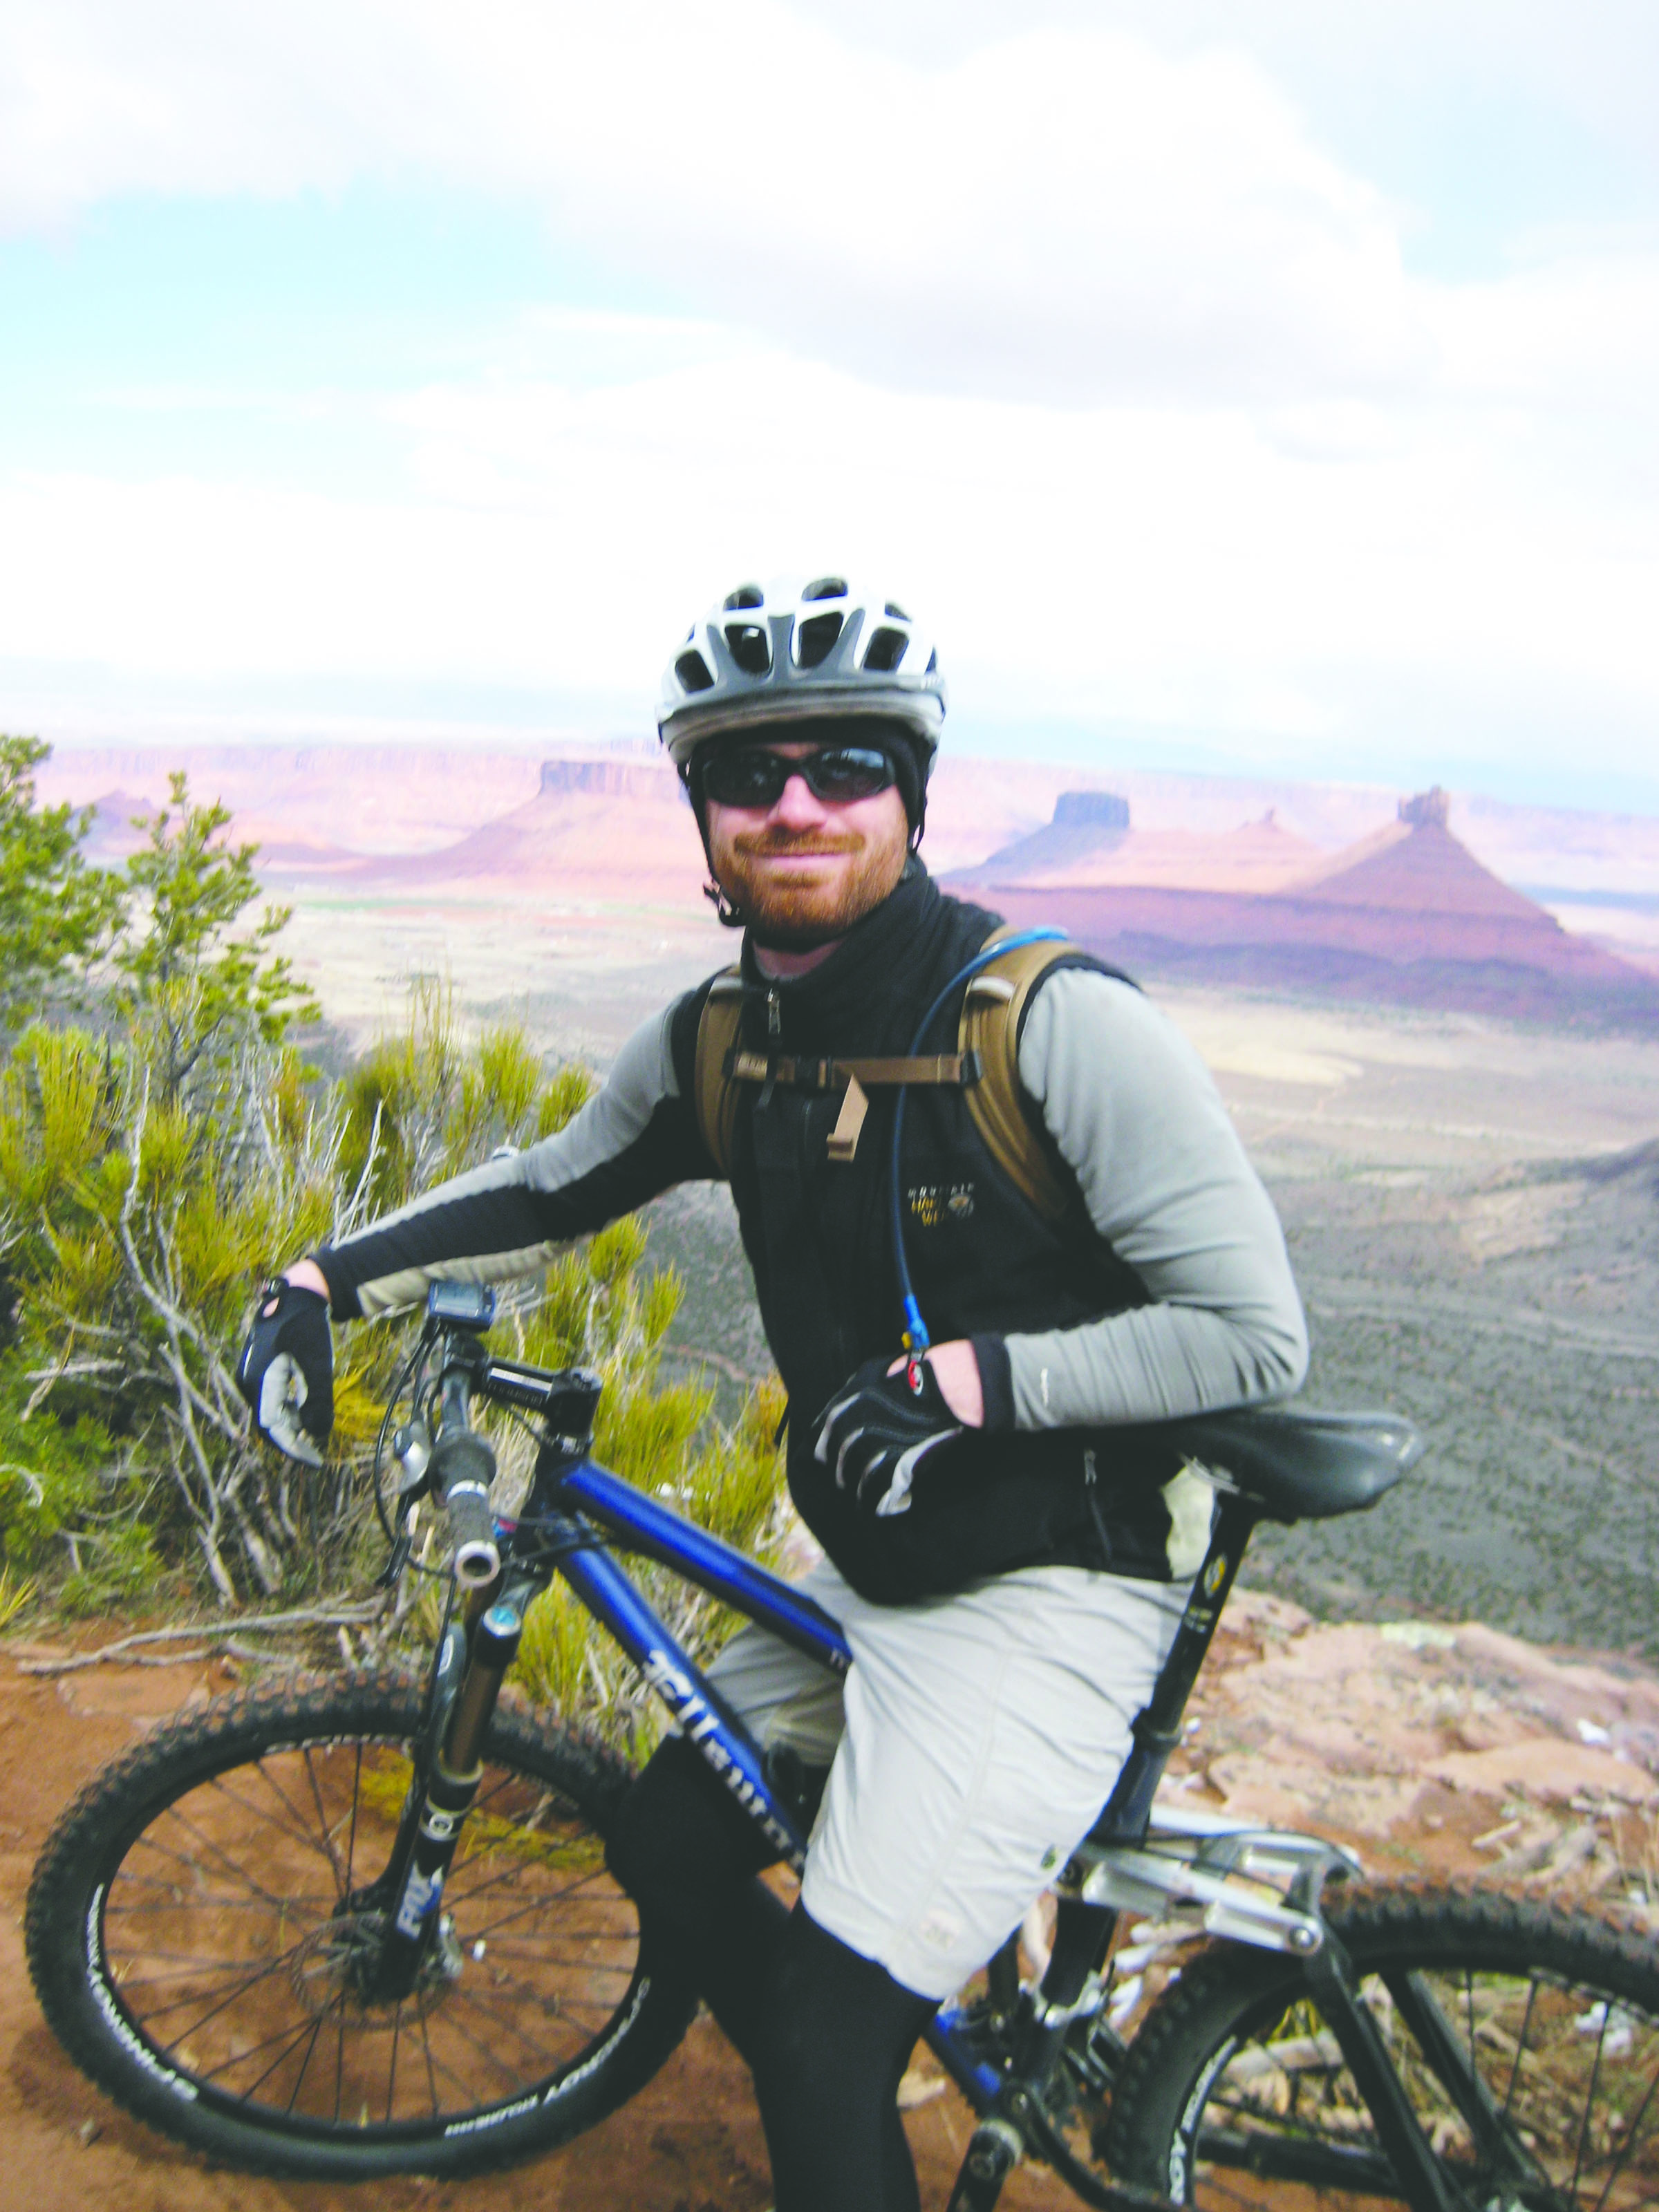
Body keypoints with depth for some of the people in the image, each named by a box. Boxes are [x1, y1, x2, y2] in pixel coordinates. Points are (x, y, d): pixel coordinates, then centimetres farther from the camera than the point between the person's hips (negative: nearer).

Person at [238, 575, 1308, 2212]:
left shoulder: (1059, 1022, -22)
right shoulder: (715, 1044, -2)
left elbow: (1255, 1337, -20)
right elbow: (552, 1189, 15)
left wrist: (967, 1382, -27)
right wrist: (326, 1278, 4)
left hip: (1049, 1596, -7)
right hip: (872, 1574, 8)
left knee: (832, 2020, -9)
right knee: (667, 1841, 19)